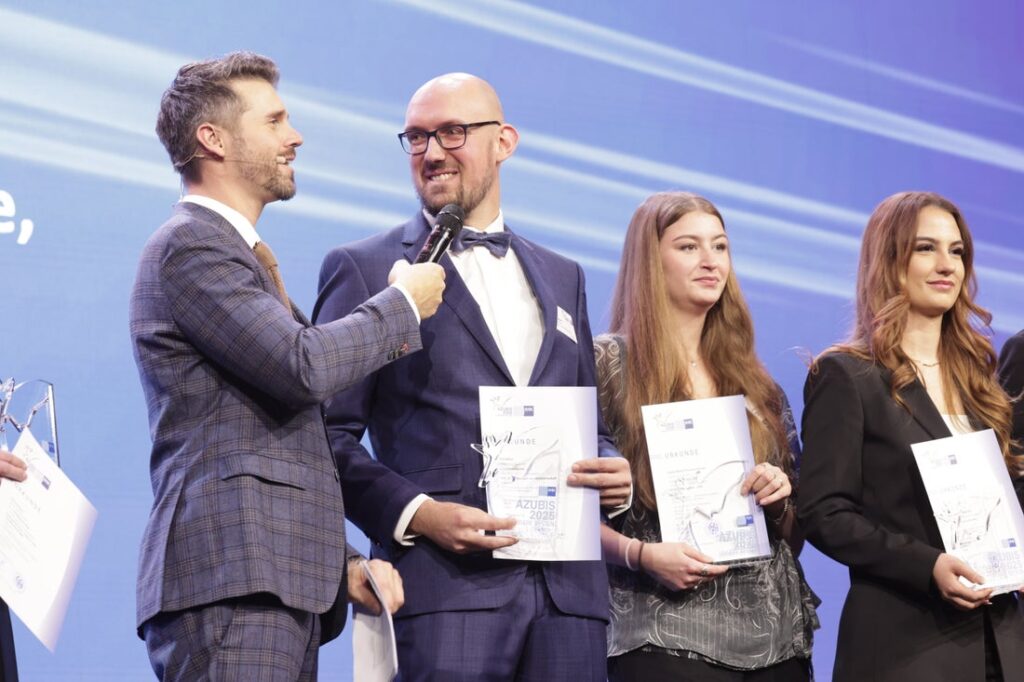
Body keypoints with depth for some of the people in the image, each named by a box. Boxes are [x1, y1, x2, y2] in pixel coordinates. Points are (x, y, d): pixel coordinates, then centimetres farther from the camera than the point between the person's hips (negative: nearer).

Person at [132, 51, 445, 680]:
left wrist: (343, 563, 18)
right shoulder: (190, 245, -6)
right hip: (231, 582, -10)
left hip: (283, 581, 10)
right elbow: (304, 368, -19)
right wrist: (403, 303, -2)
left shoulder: (236, 252, 26)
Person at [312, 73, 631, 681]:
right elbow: (330, 432, 0)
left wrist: (614, 474, 2)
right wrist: (414, 514, -14)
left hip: (568, 588, 4)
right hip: (445, 586, -4)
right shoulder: (365, 270, 5)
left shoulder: (563, 278, 20)